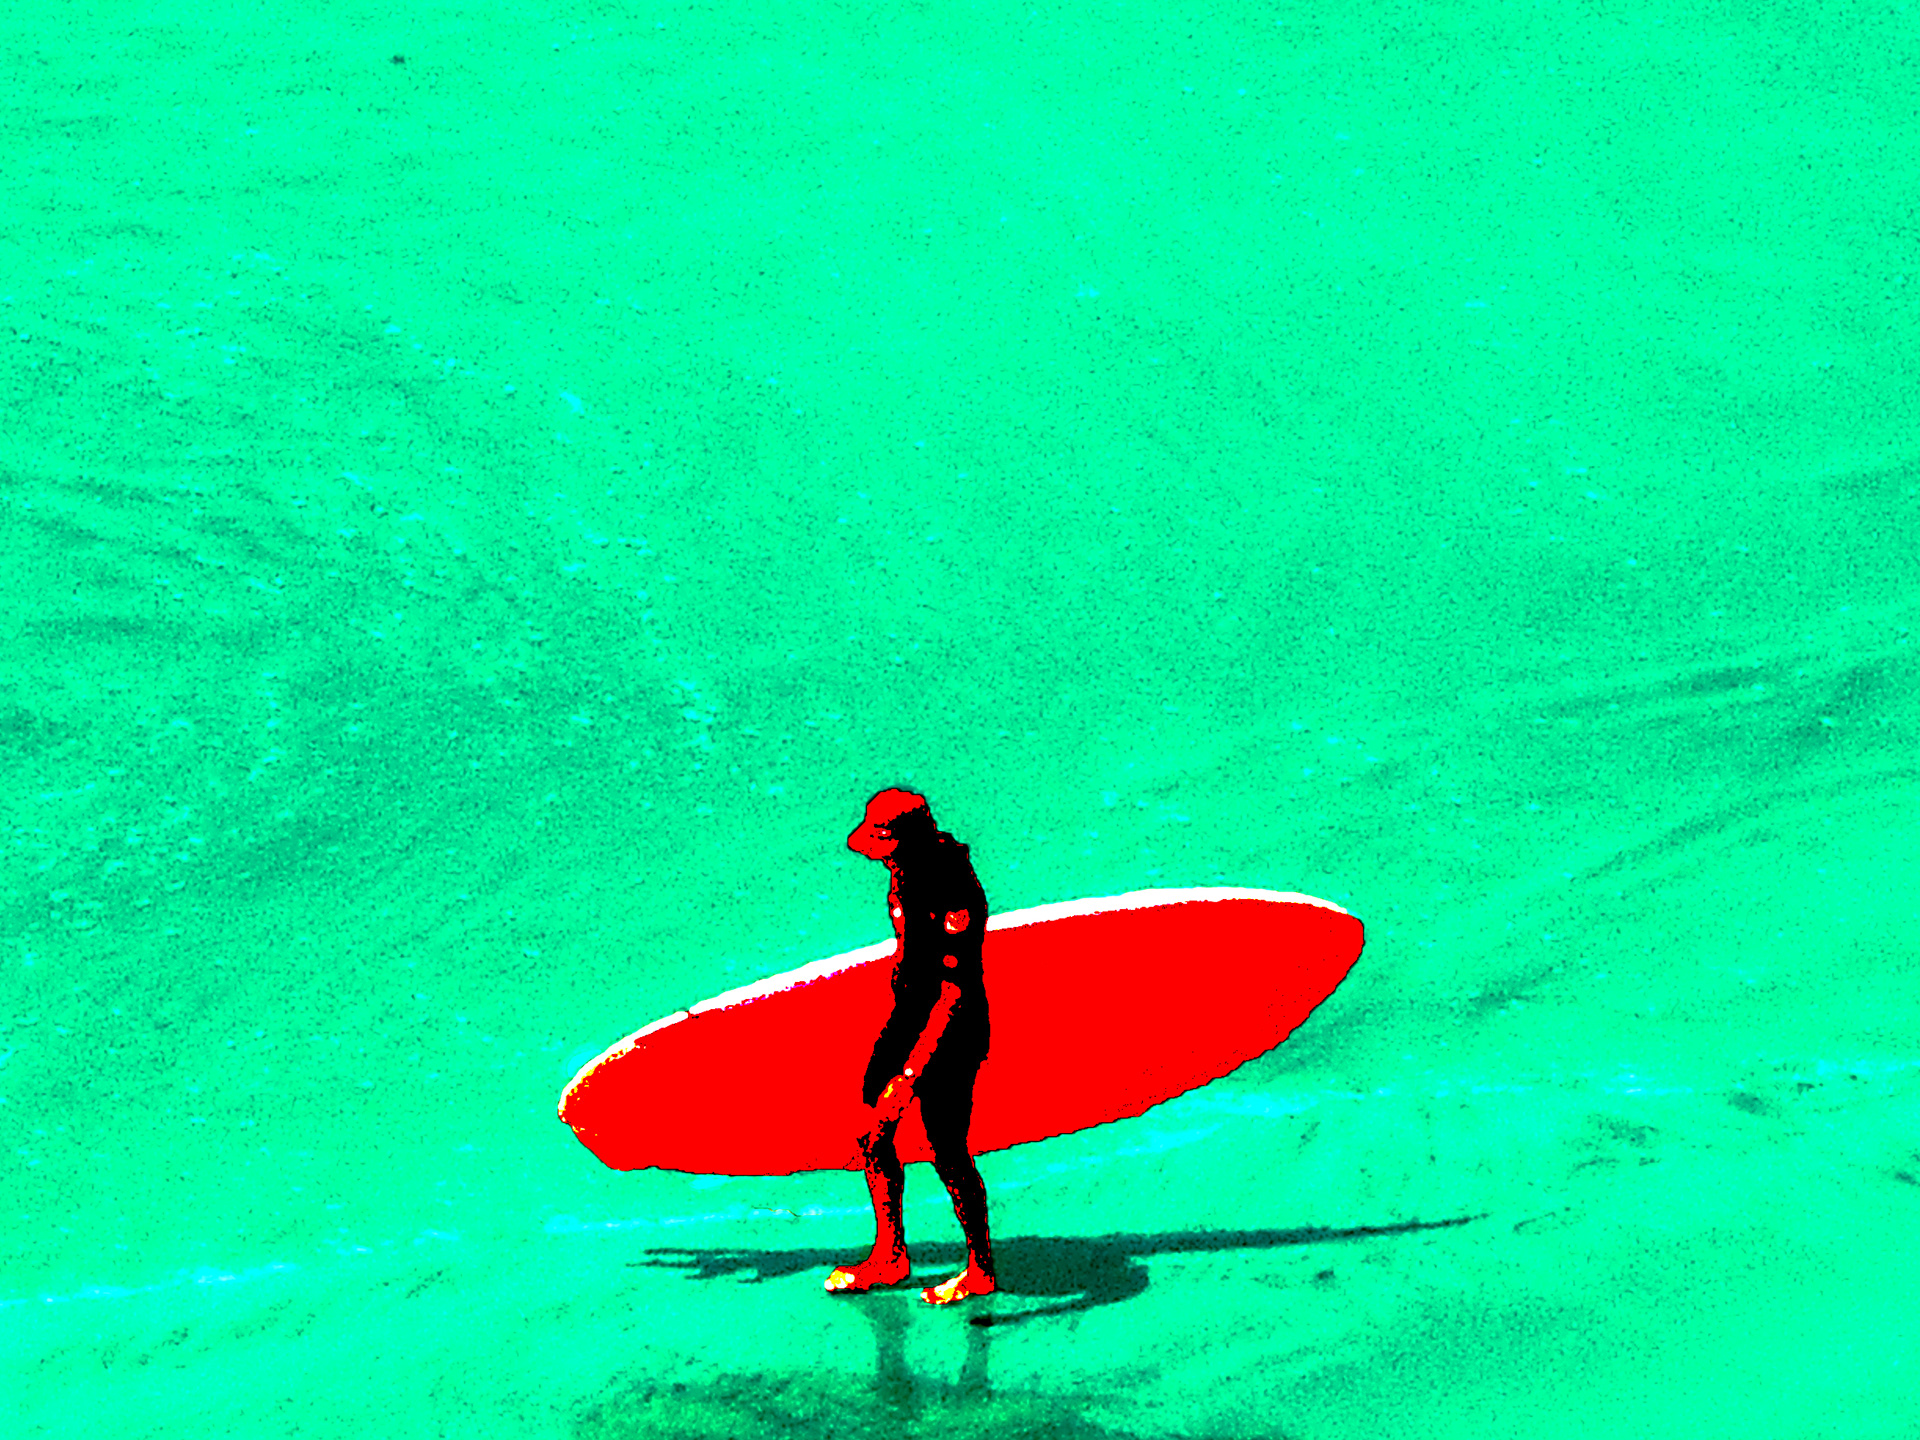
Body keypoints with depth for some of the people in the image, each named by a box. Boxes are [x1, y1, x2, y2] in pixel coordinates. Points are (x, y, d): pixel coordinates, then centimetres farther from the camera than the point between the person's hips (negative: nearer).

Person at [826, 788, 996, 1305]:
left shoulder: (957, 898, -29)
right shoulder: (907, 868, -2)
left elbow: (953, 992, -29)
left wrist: (911, 1073, -31)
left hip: (949, 1032, -9)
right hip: (907, 1015, 9)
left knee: (948, 1155, 1)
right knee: (873, 1135, 10)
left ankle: (981, 1270, 20)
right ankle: (889, 1256, 25)